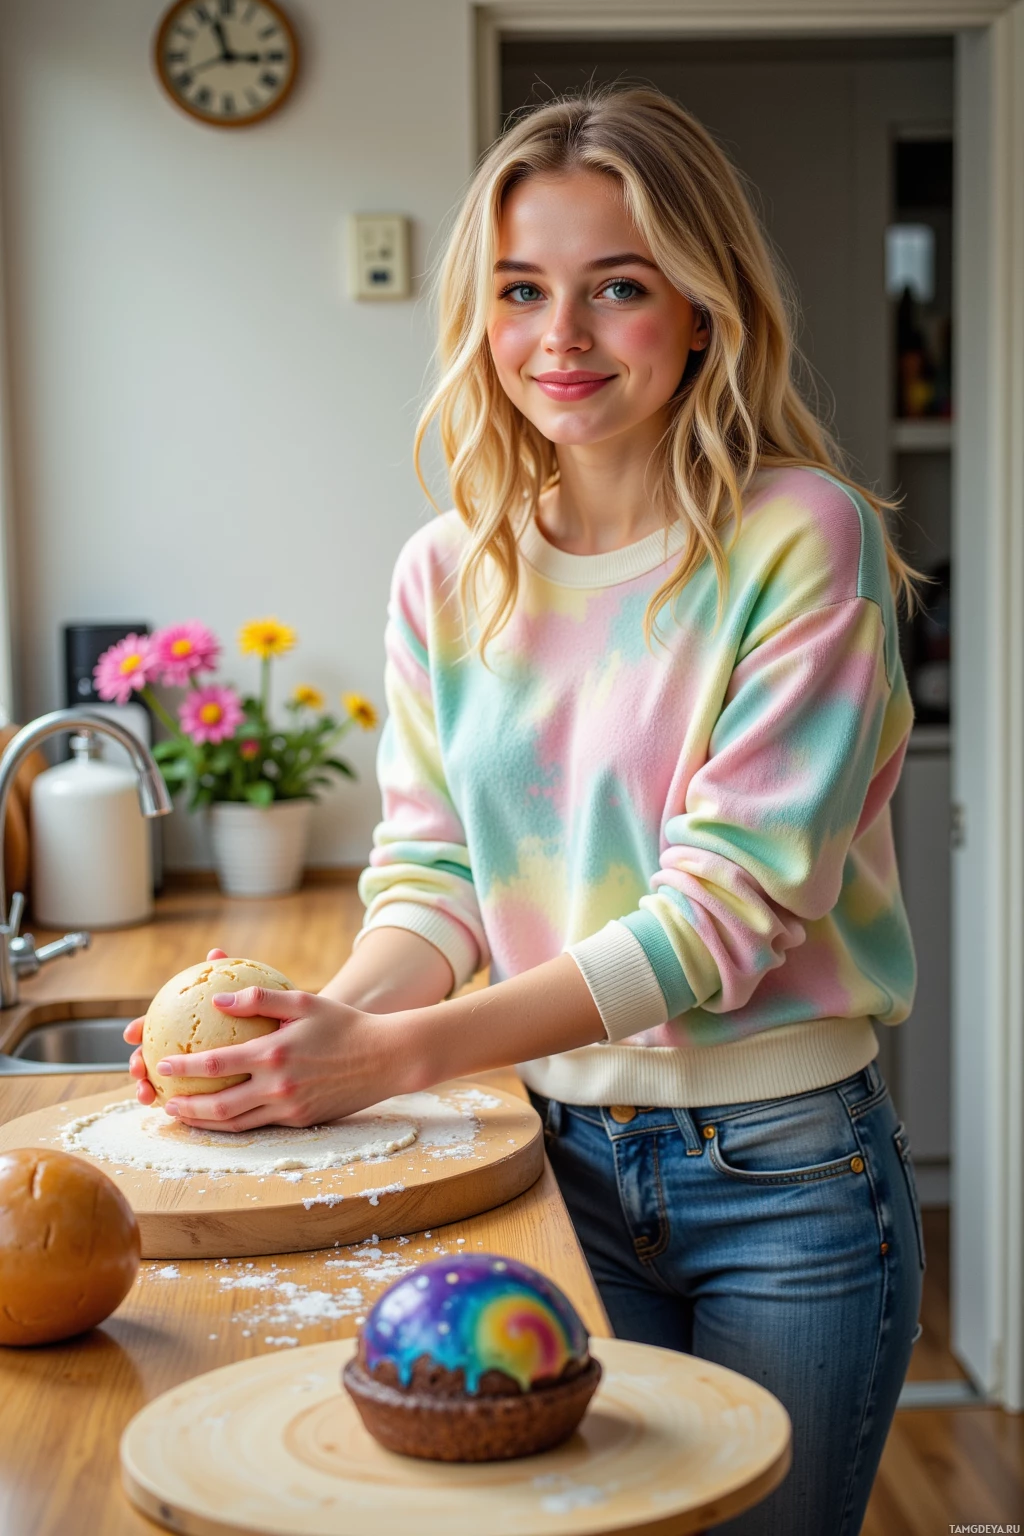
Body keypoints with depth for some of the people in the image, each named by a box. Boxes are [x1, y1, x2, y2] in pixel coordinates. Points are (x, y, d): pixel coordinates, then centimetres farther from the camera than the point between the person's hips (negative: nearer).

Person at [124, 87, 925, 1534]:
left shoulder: (802, 538, -14)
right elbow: (430, 871, 2)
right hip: (563, 1155, 4)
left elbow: (732, 901, -20)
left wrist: (395, 1052, -26)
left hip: (779, 1166, -3)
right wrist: (329, 1020, -20)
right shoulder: (447, 573, 2)